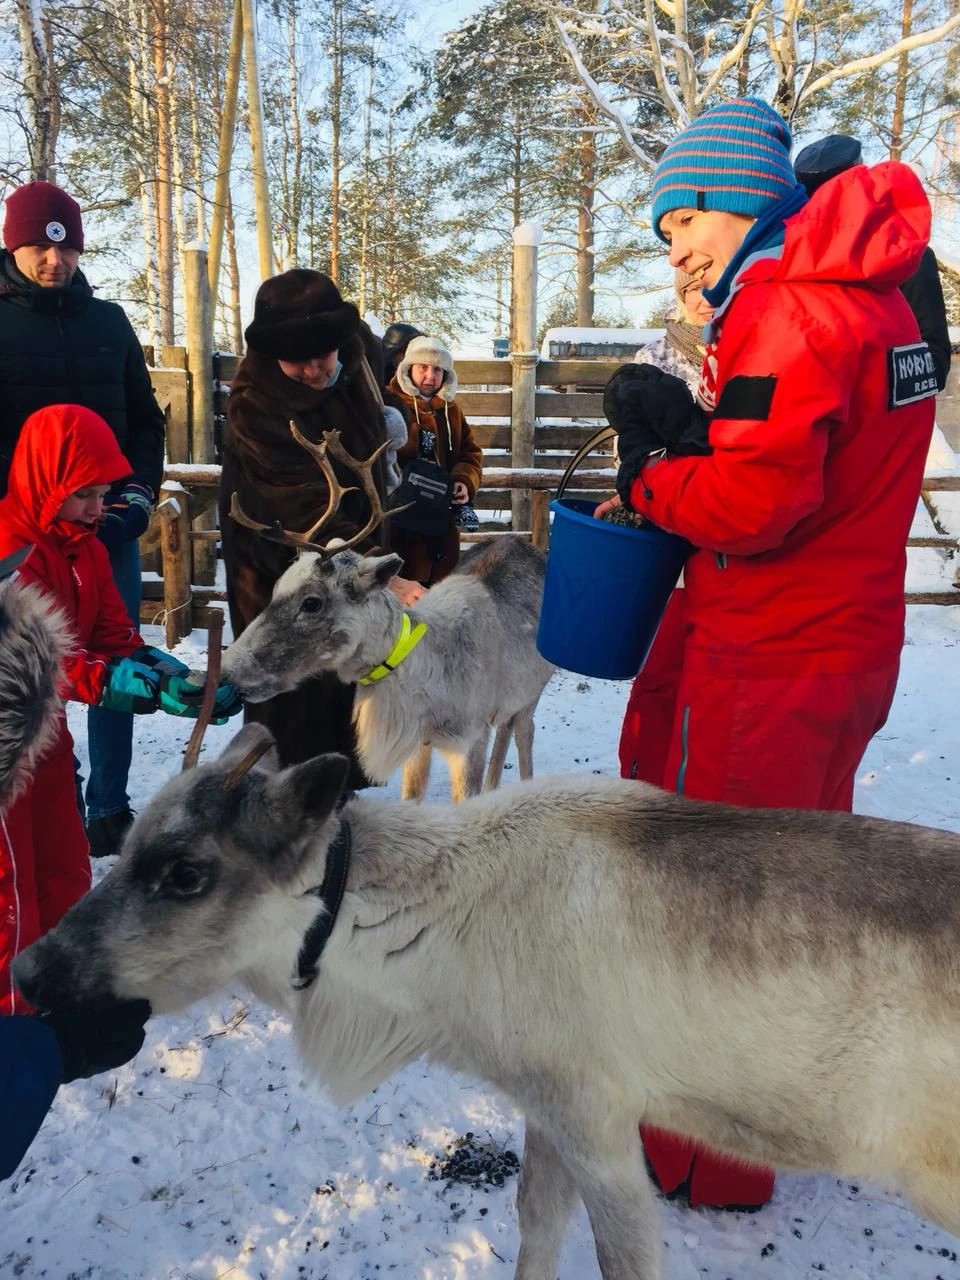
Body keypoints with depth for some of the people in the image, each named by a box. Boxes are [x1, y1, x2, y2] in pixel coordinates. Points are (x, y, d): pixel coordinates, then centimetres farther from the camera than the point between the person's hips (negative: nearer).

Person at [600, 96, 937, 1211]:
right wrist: (694, 436, 3)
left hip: (766, 667, -10)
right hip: (852, 650, 10)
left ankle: (709, 1156, 21)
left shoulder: (786, 309, -17)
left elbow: (752, 502, -25)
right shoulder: (874, 296, 13)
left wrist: (649, 479, -7)